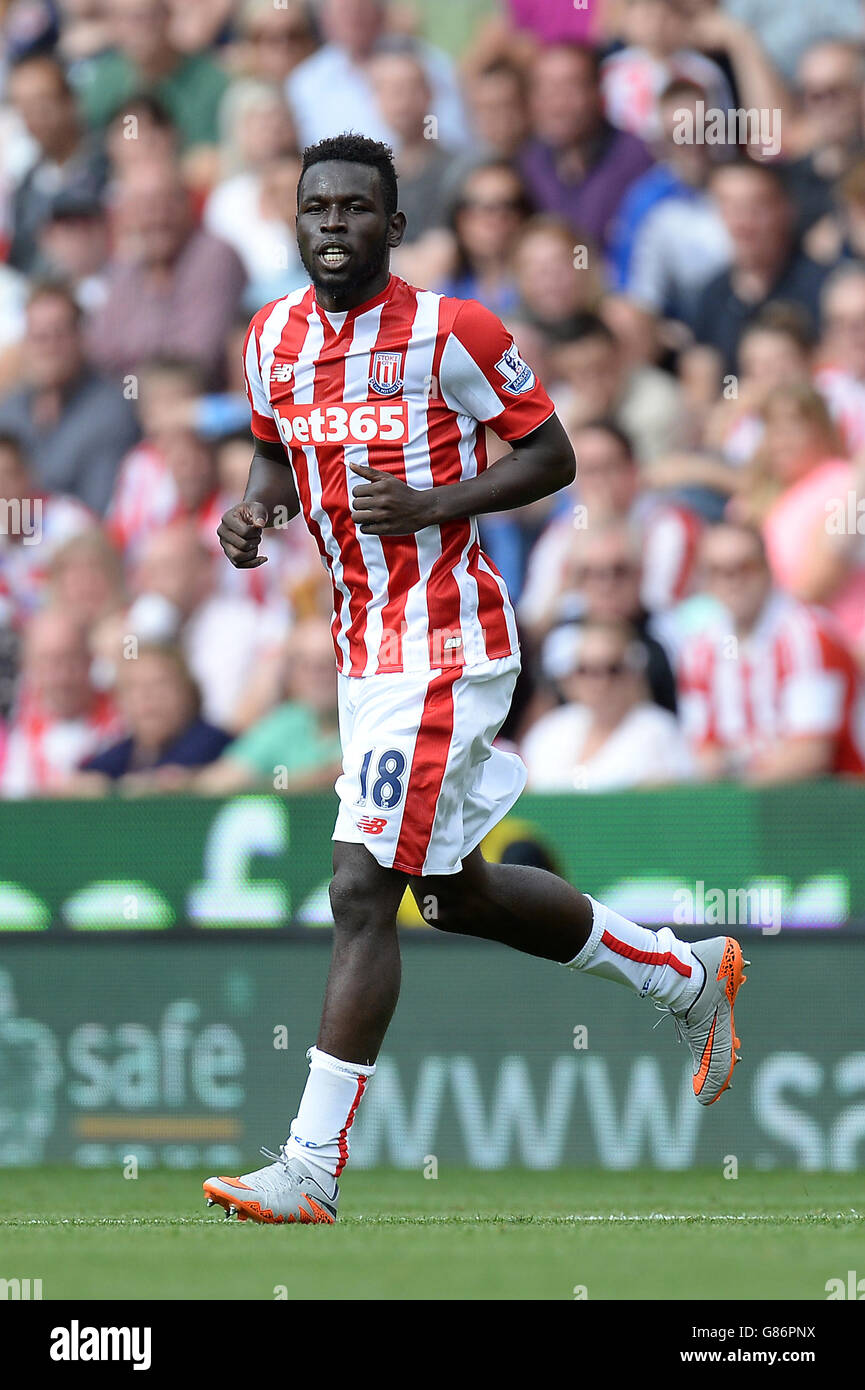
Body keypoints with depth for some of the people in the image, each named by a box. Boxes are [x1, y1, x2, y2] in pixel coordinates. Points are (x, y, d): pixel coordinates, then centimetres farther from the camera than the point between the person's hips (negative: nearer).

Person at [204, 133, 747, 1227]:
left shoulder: (448, 334, -13)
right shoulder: (274, 337, 7)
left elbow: (552, 454, -6)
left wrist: (432, 504, -20)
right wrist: (254, 505, 1)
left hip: (443, 638, -8)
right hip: (361, 639, 8)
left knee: (362, 889, -13)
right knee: (459, 892, 18)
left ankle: (312, 1169, -12)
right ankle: (688, 975, 39)